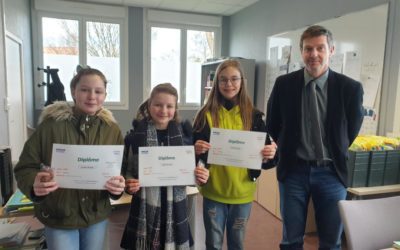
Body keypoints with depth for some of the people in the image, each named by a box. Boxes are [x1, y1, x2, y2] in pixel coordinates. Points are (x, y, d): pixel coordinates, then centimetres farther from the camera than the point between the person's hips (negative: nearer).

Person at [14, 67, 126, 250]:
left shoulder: (112, 130, -4)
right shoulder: (51, 125, -12)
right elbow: (24, 168, -7)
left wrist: (119, 186, -19)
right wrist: (34, 184, -28)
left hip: (97, 217, 3)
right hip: (58, 218, -2)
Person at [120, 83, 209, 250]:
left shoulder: (183, 134, -1)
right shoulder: (137, 135, -6)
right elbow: (128, 171, 1)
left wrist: (200, 177, -12)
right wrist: (129, 184, -18)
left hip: (174, 209, 2)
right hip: (145, 209, -1)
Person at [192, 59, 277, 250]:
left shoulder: (253, 115, -3)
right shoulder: (206, 114, -5)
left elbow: (264, 152, 0)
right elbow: (194, 148, -4)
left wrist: (270, 154, -22)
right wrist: (196, 150, -25)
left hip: (242, 191, 1)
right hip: (213, 191, -1)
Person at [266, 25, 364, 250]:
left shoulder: (350, 88, -8)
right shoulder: (284, 84, -5)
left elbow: (351, 131, 6)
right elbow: (272, 125, 7)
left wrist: (333, 155, 8)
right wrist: (289, 150, 7)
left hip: (331, 172, 0)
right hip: (294, 170, 1)